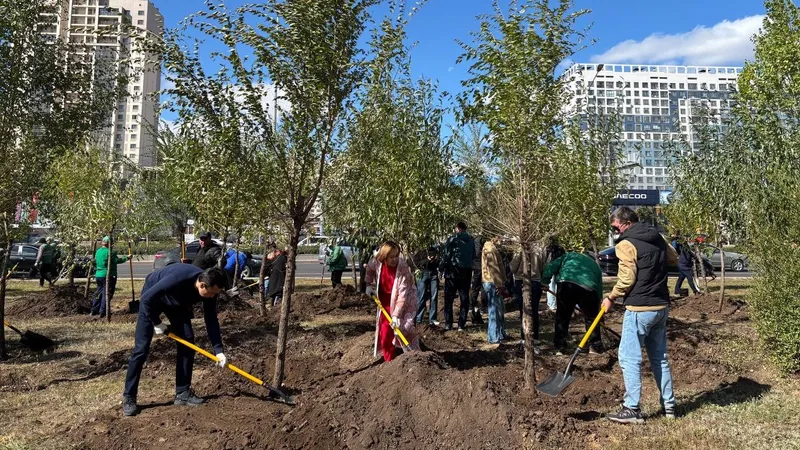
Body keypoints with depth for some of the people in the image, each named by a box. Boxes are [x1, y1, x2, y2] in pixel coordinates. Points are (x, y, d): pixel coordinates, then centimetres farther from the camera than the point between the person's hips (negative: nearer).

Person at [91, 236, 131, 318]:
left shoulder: (98, 251, 11)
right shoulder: (109, 252, -16)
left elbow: (95, 263, 20)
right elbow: (117, 260, -16)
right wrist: (127, 257, -6)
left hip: (98, 275, 8)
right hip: (108, 276, -8)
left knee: (99, 292, 18)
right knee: (107, 294, -2)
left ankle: (93, 311, 20)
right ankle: (101, 313, -2)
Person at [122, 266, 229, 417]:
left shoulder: (209, 290, -25)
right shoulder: (178, 278, -44)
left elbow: (211, 320, -15)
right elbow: (147, 298, -32)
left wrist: (219, 350, -19)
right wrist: (157, 323, -21)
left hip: (178, 302, 5)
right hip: (152, 299, -5)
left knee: (187, 343, -4)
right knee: (141, 348, -9)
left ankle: (183, 393, 6)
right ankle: (128, 397, 3)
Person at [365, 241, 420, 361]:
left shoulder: (403, 268, -29)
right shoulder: (377, 263, -16)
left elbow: (403, 294, -31)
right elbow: (369, 269, 12)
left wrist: (396, 315, -34)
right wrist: (369, 284, 6)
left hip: (402, 303, -4)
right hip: (385, 302, 5)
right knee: (384, 331, 7)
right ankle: (389, 360, 21)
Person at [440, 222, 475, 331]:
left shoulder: (452, 239, -7)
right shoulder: (471, 241, 7)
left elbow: (446, 255, -11)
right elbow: (473, 256, 12)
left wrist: (443, 268, -4)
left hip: (453, 270, -3)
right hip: (467, 271, 4)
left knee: (449, 298, 5)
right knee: (464, 298, 9)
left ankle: (448, 324, 3)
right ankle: (461, 325, 8)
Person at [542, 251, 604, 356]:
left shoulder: (569, 255, 33)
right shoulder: (596, 266, 38)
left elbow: (551, 267, 16)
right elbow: (599, 288, 36)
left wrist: (545, 281, 15)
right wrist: (597, 309, 42)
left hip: (567, 284, -1)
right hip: (589, 288, 2)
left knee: (562, 318, 12)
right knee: (591, 319, 21)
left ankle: (560, 349, 14)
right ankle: (595, 348, 26)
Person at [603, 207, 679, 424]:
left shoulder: (627, 244, -13)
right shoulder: (658, 238, 11)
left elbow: (626, 279, -16)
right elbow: (674, 258, 28)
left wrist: (611, 298, -3)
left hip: (639, 309, -8)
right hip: (661, 307, 8)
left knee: (629, 358, -2)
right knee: (659, 357, 17)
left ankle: (632, 409, 2)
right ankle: (669, 405, 24)